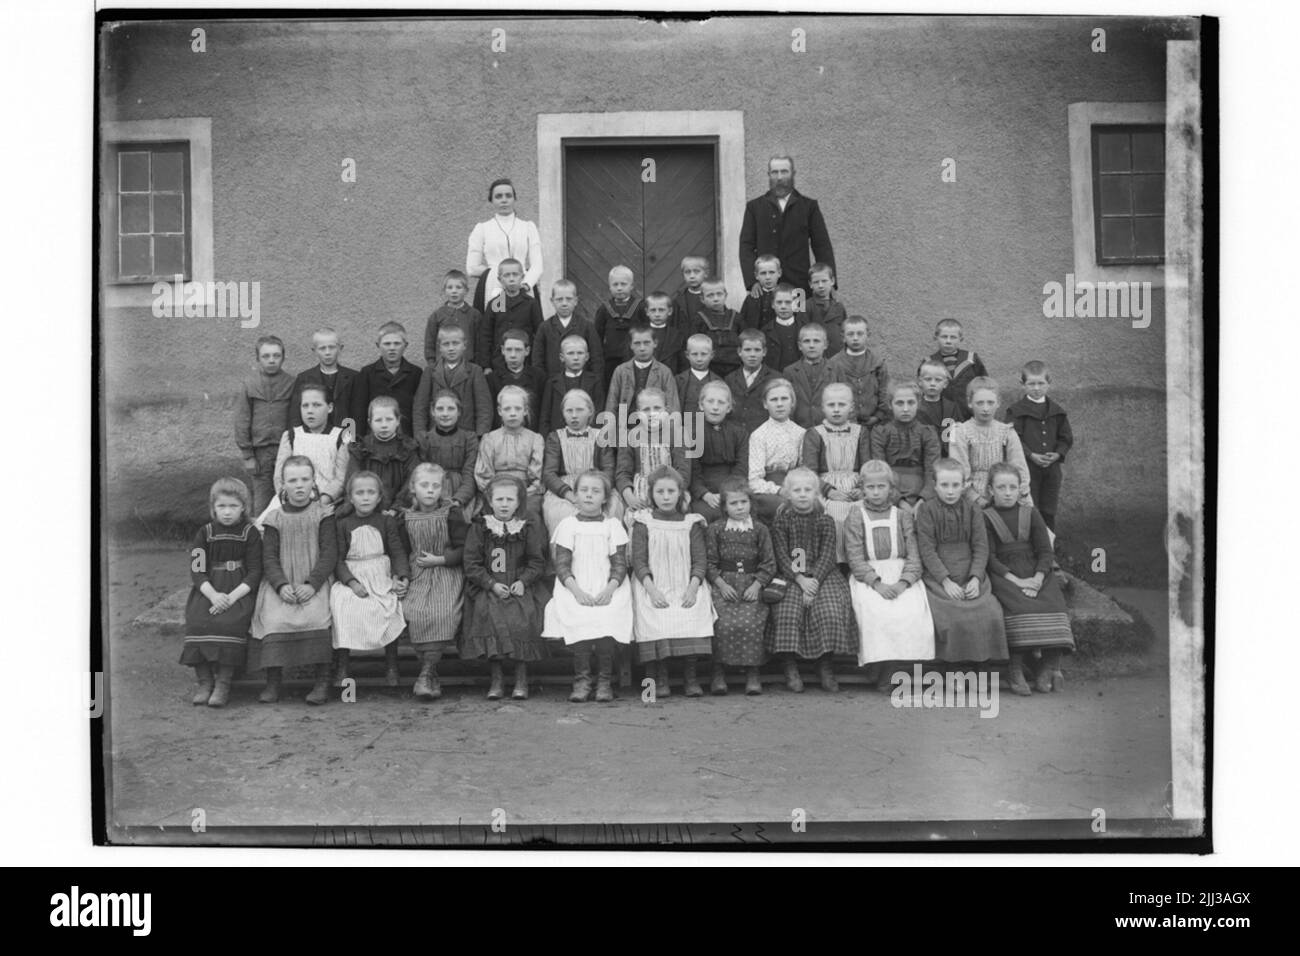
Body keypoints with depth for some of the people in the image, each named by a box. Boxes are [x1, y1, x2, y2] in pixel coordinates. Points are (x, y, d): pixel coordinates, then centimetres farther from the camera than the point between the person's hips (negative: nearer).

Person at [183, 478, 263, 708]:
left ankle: (223, 683, -23)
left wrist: (232, 596, -17)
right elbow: (197, 570, 2)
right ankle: (203, 681, -17)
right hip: (208, 590, 2)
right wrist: (213, 595, -17)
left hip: (240, 590, -2)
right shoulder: (204, 533, 9)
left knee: (230, 622, -31)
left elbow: (254, 572, -2)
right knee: (198, 621, -26)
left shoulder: (250, 533, 4)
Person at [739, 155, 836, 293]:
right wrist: (752, 282, -9)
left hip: (800, 285, 0)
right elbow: (746, 246, 4)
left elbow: (822, 246, 7)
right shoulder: (754, 207, 11)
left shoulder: (809, 206, 10)